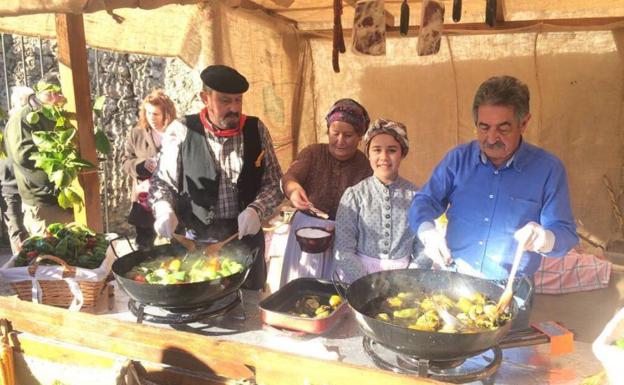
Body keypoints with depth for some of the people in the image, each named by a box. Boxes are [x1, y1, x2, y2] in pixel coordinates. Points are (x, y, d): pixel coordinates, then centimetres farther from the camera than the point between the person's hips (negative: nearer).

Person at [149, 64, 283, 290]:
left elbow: (274, 182, 2)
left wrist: (256, 210, -15)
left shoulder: (256, 130, -2)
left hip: (247, 239, 2)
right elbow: (162, 182, 1)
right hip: (197, 241, -2)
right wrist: (164, 211, -18)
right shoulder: (182, 133, -7)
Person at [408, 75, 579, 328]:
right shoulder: (458, 159, 2)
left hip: (510, 294, -1)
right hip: (452, 283, 1)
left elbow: (566, 234, -4)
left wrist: (545, 239, -27)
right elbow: (424, 202, 2)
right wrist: (427, 232, -19)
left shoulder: (548, 169, -3)